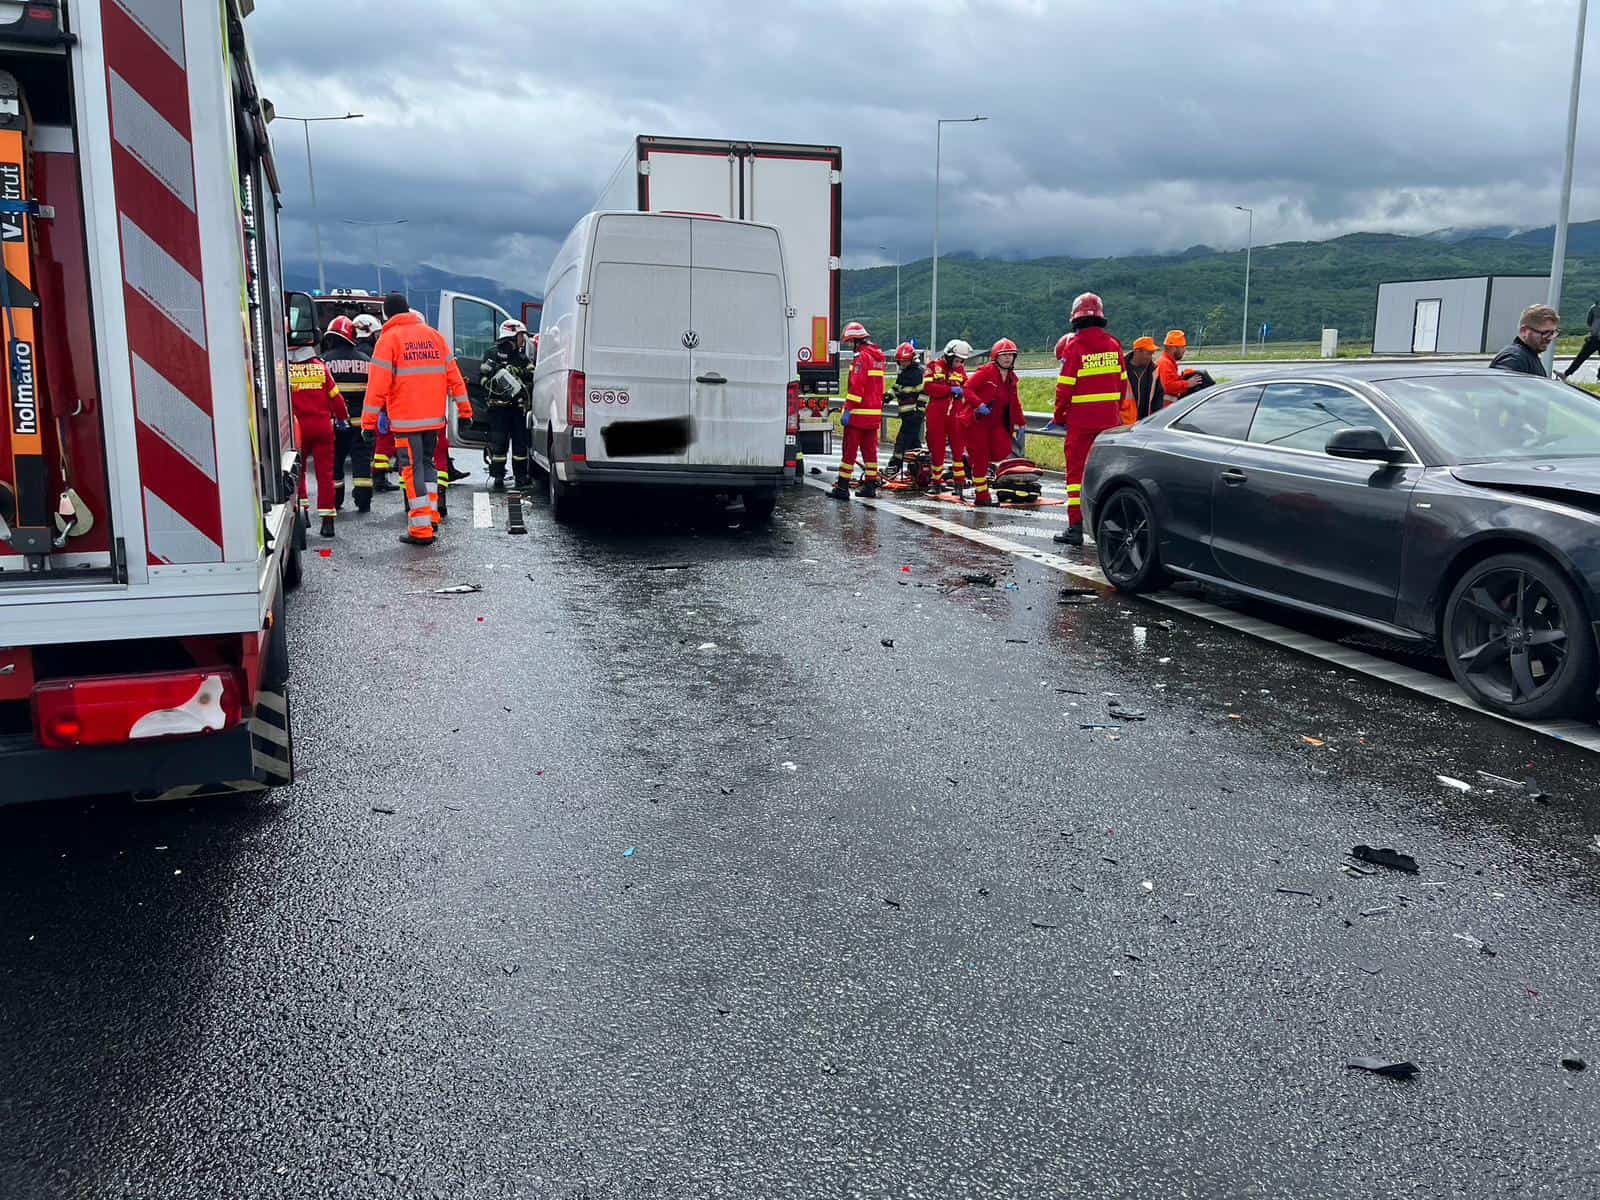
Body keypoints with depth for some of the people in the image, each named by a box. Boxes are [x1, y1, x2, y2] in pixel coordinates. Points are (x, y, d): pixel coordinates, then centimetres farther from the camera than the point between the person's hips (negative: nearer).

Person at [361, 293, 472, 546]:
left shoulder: (389, 338, -5)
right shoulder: (434, 335, 11)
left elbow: (378, 384, -10)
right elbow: (453, 375, 12)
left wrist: (369, 421, -6)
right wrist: (464, 409, 18)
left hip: (406, 419, -5)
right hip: (434, 417, 5)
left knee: (412, 469, -2)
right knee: (427, 463, 21)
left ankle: (421, 529, -4)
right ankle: (431, 516, 23)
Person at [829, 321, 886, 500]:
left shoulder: (862, 357, -14)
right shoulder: (878, 356, 15)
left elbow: (856, 386, -20)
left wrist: (848, 409, -19)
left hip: (859, 412, -9)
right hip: (874, 411, 9)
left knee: (850, 449, -5)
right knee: (869, 448, 12)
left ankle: (842, 487, -4)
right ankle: (870, 485, 13)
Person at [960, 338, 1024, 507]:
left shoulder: (1011, 378, 12)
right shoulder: (986, 371, -11)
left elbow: (1015, 402, 21)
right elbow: (967, 389, -17)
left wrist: (1019, 423, 19)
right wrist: (979, 404, -29)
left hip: (995, 422, 7)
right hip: (975, 421, -7)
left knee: (1003, 452, -12)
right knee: (981, 459, -2)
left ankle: (971, 459, 16)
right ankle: (982, 497, 7)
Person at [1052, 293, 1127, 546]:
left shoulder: (1075, 346, -10)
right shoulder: (1113, 345, 4)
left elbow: (1065, 386, -10)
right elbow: (1122, 382, 10)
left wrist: (1059, 415, 2)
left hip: (1081, 420, -4)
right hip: (1109, 419, 4)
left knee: (1076, 470, 0)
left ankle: (1075, 527, -4)